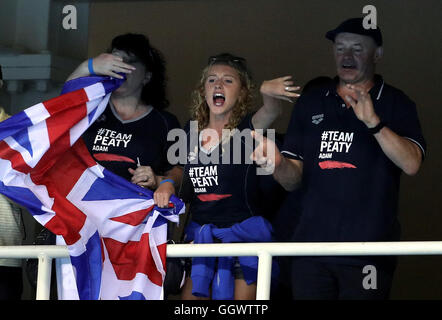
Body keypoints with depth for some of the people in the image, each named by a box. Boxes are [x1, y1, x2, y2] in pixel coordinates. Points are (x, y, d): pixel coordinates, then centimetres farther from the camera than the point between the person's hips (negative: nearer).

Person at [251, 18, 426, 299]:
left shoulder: (397, 104, 5)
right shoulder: (311, 103, 14)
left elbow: (411, 164, -13)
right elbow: (294, 179, 9)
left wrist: (374, 122, -23)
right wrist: (277, 162, -13)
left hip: (369, 253, -3)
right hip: (311, 245, 3)